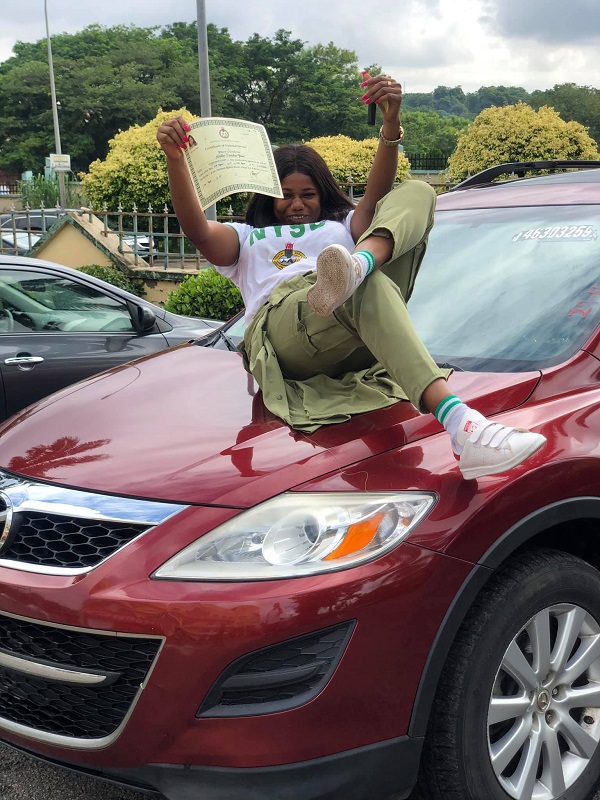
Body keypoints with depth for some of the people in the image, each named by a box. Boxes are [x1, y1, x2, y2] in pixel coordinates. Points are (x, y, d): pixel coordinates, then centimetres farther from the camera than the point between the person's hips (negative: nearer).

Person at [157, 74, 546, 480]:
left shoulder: (342, 226, 39)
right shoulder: (248, 239, 35)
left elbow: (376, 195, 15)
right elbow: (197, 230, 11)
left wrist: (391, 123, -2)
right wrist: (175, 159, -5)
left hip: (359, 340, 4)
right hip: (282, 326, -3)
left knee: (417, 192, -4)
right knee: (369, 287, -39)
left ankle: (357, 265, -41)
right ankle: (457, 421, -63)